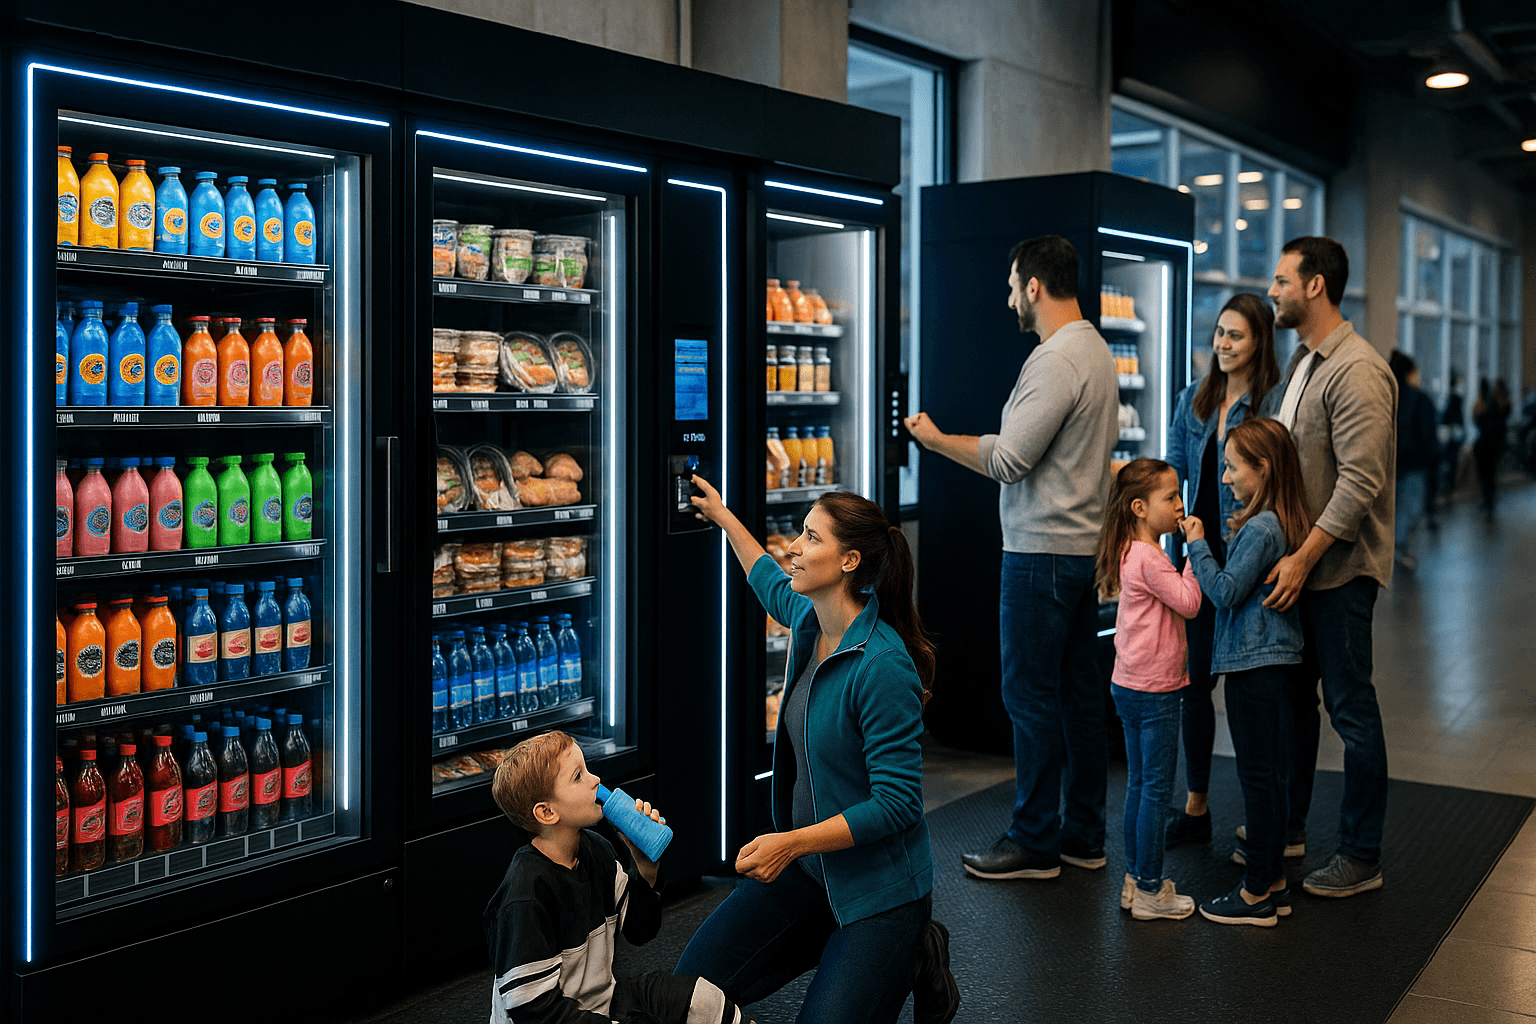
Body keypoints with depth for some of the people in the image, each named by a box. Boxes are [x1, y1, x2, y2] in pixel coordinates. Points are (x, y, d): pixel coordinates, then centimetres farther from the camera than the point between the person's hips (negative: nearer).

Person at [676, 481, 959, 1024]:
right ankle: (839, 941, 17)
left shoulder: (883, 666, -27)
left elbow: (896, 804, -25)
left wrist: (790, 843, -27)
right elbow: (773, 584, 25)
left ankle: (912, 957, 13)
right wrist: (723, 517, 33)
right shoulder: (808, 619, -2)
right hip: (807, 865, 8)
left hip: (877, 882, -8)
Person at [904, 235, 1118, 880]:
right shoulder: (1096, 351, 15)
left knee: (1031, 695, -2)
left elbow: (1008, 460, -21)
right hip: (1084, 544, 10)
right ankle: (1083, 835, 21)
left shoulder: (1056, 360, -17)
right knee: (1078, 690, 13)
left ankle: (1035, 842, 6)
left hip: (1043, 551, -10)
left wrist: (936, 440, -8)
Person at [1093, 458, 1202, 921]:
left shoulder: (1132, 552, 11)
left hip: (1130, 687, 10)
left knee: (1139, 785, 15)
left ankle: (1135, 881, 23)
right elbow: (1188, 602, -19)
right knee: (1157, 789, -2)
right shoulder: (1149, 558, -19)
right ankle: (1150, 892, 5)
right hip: (1154, 691, -10)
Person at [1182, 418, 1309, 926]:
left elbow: (1225, 592, -18)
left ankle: (1256, 893, 4)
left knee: (1257, 775, -3)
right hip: (1275, 657, 10)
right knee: (1270, 773, 15)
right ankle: (1273, 877, 24)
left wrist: (1199, 546, -11)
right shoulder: (1285, 523, 10)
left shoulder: (1258, 529, -19)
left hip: (1253, 664, -10)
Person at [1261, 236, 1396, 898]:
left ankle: (1361, 856, 10)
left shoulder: (1357, 370, -17)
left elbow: (1360, 481, -23)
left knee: (1350, 707, -1)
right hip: (1294, 559, 9)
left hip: (1338, 566, -9)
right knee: (1292, 695, 16)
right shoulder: (1299, 363, 13)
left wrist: (1304, 557, -25)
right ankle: (1287, 826, 30)